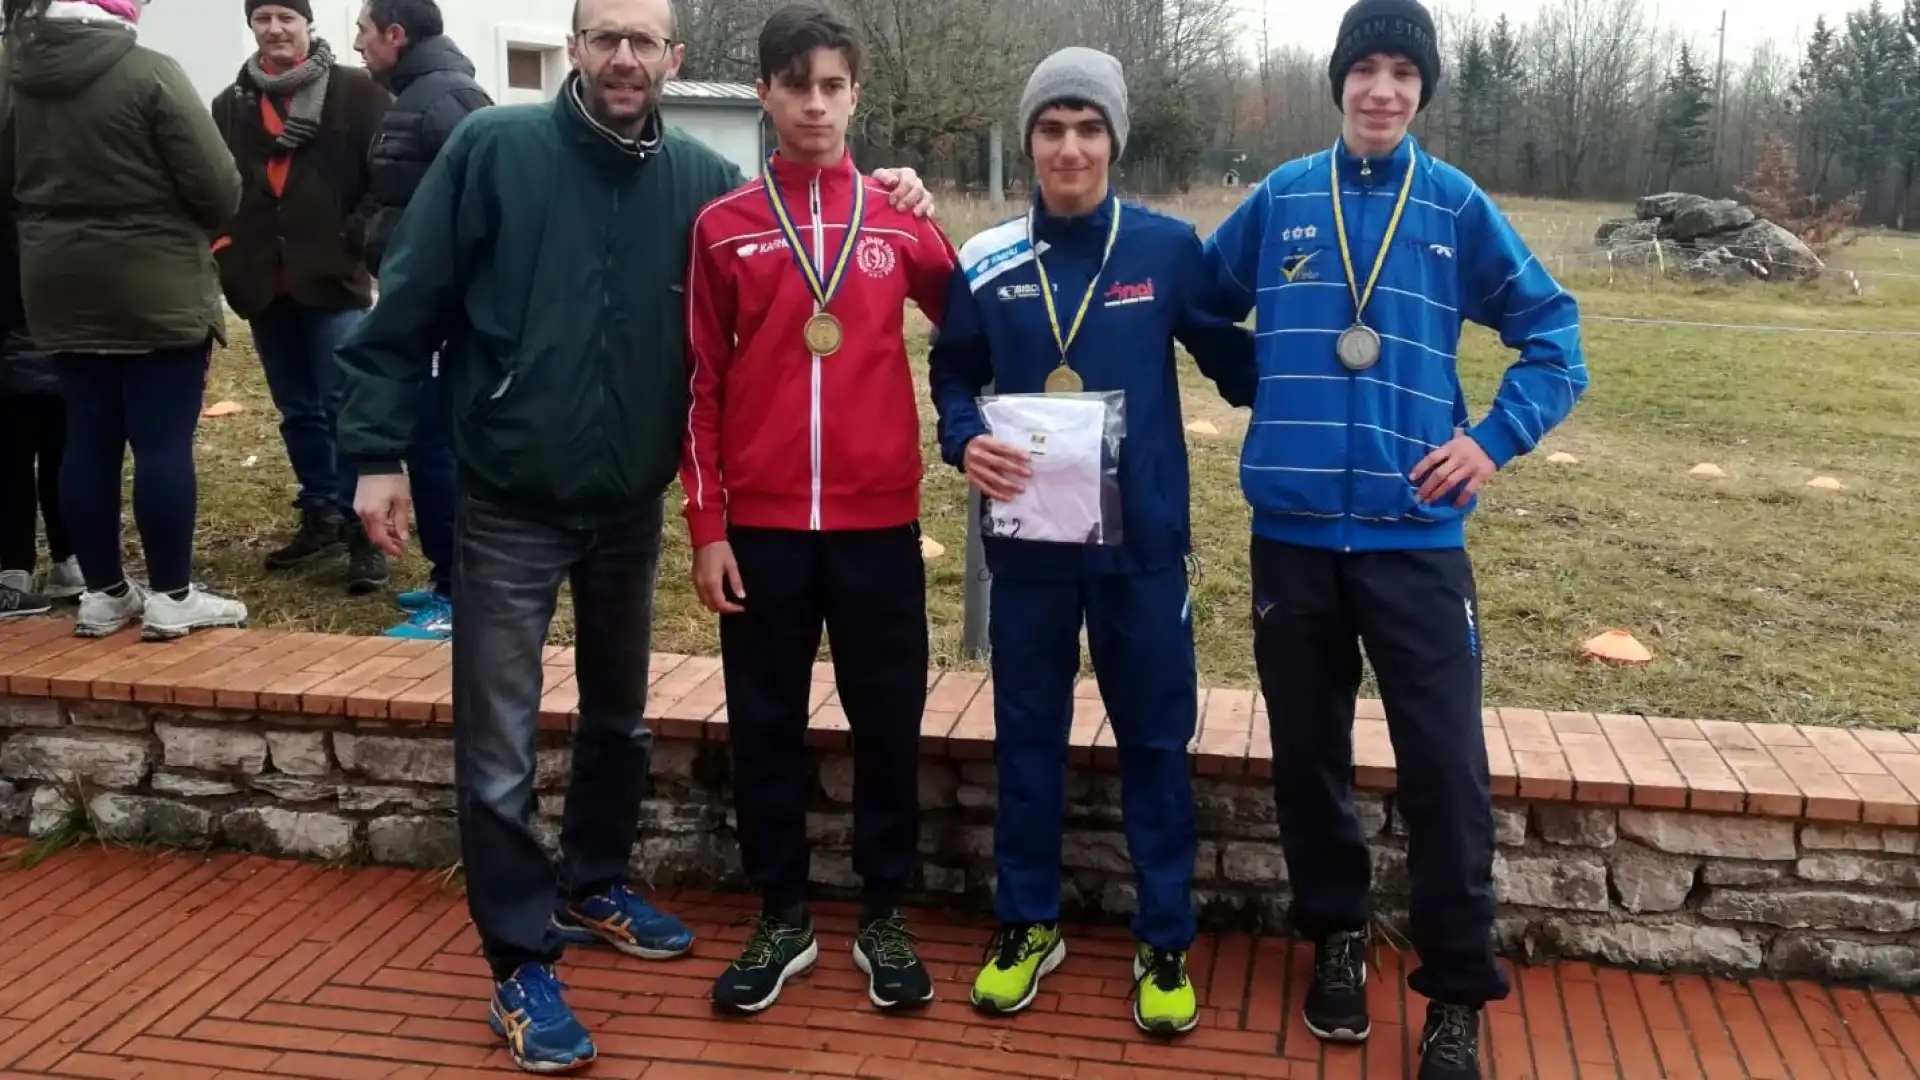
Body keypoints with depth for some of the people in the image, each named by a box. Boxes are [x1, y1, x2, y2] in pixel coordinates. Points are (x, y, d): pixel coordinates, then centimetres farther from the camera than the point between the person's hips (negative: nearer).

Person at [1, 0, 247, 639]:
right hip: (155, 287, -6)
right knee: (164, 443, -1)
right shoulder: (149, 72, -14)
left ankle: (103, 593, 17)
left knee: (88, 441, 10)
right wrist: (206, 224, 7)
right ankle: (171, 597, 4)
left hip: (60, 287, 6)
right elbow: (217, 185, -14)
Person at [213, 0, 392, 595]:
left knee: (347, 407, -7)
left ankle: (363, 530, -2)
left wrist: (356, 239, -13)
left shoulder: (356, 92, -1)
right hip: (264, 283, 5)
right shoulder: (230, 105, 12)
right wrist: (225, 247, 2)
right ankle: (322, 515, 25)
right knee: (298, 410, 13)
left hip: (334, 279, -5)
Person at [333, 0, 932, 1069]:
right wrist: (379, 448, -10)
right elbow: (409, 306, -7)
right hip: (509, 507, -3)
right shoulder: (494, 147, -10)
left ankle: (594, 886, 43)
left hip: (633, 507, 4)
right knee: (500, 748, 1)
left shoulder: (703, 178, -2)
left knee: (620, 719, 20)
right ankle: (524, 962, 16)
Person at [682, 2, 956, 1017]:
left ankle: (884, 918, 24)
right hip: (761, 525, 0)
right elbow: (704, 385, 2)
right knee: (764, 728, 9)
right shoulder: (723, 227, 2)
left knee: (887, 725, 8)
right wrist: (707, 526, -1)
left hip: (878, 522, 0)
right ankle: (782, 919, 25)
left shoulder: (900, 222, 3)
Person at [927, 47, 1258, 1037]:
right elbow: (954, 374, 9)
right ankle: (1027, 925, 29)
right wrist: (966, 443, -10)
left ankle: (1165, 944, 22)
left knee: (1155, 741, 7)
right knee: (1027, 735, 12)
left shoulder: (1168, 247, -3)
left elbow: (1231, 358, 7)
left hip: (1143, 538, -1)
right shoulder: (987, 261, -1)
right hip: (1026, 537, 1)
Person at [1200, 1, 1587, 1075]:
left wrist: (1496, 440, -4)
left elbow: (1555, 334, 7)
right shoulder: (1278, 200, 5)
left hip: (1416, 532, -1)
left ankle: (1459, 990, 13)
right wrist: (1269, 397, 7)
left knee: (1446, 768, -3)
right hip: (1293, 529, 2)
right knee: (1309, 755, 12)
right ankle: (1338, 936, 32)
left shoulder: (1458, 207, 3)